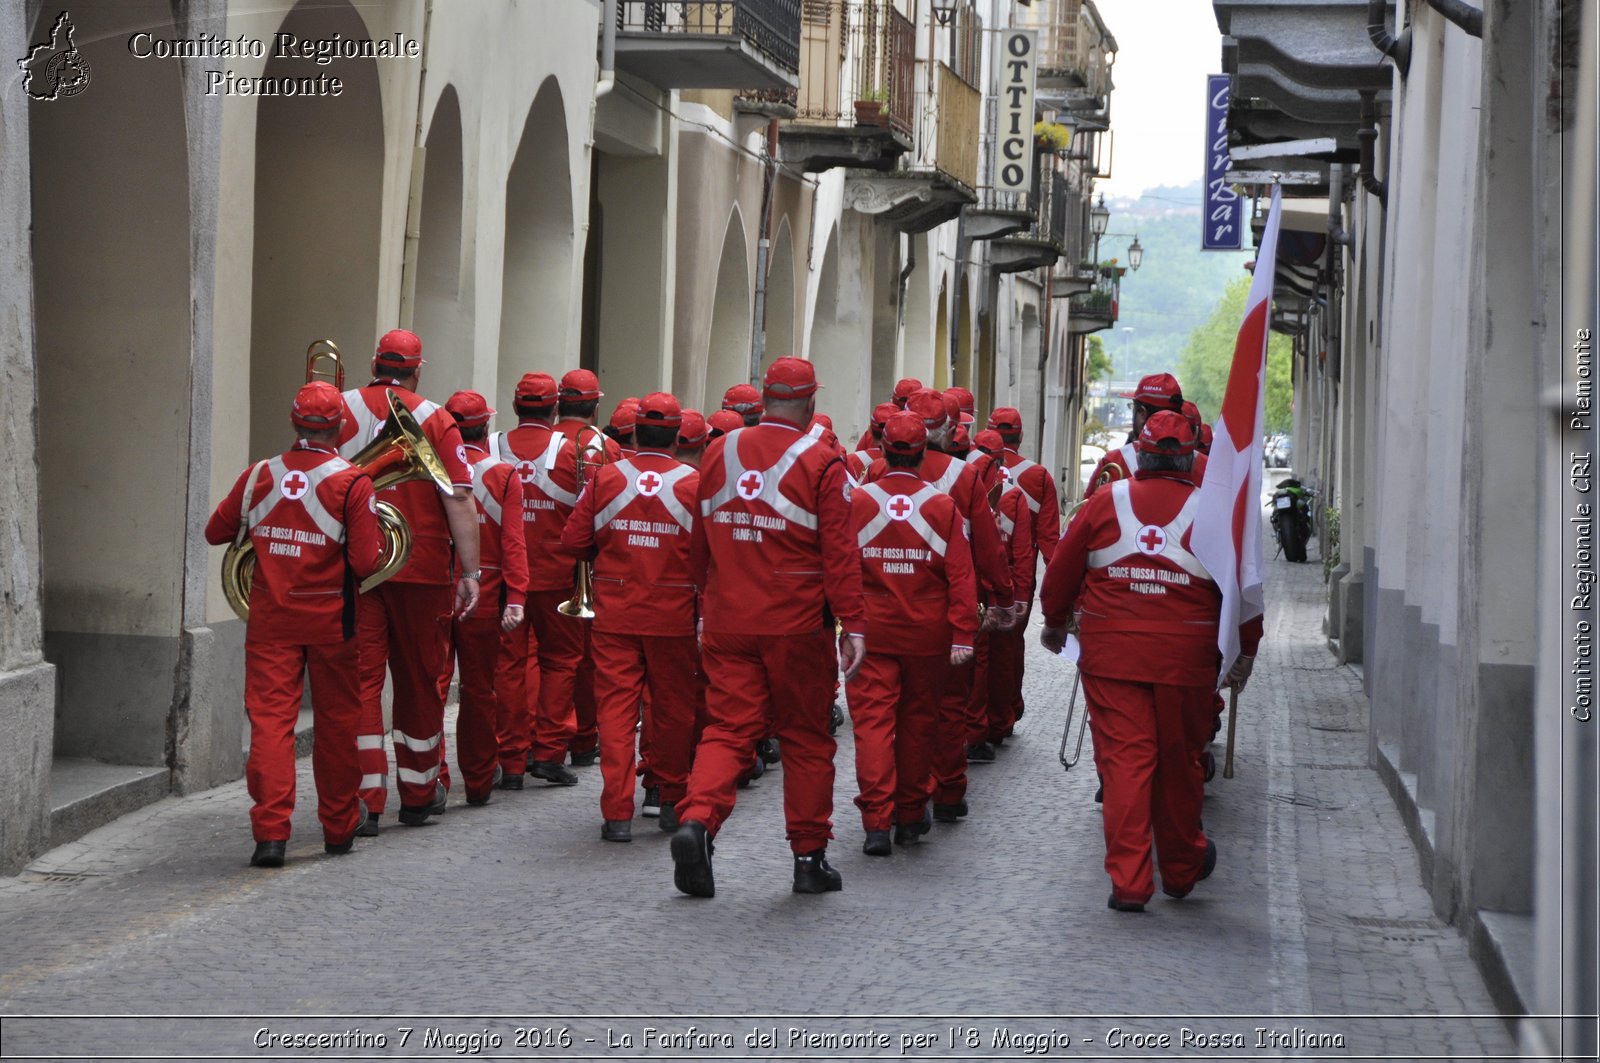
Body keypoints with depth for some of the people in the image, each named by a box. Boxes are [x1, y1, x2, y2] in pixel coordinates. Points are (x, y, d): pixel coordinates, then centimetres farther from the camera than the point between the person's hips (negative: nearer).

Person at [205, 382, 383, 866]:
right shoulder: (352, 483, -12)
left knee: (270, 717, -1)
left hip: (270, 617, 1)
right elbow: (365, 563, -16)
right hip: (330, 619, -1)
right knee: (335, 721, 13)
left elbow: (216, 532, 10)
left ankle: (271, 831, -12)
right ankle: (340, 825, 26)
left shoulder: (259, 476, -1)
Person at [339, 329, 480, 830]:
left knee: (361, 677, 1)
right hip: (421, 568, 0)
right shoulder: (435, 420, -3)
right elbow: (459, 500, -7)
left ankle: (366, 797, -6)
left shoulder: (340, 411, 1)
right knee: (419, 679, 12)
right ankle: (419, 794, 22)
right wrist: (469, 571, -5)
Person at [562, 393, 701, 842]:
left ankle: (617, 811, -4)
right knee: (672, 708, 13)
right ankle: (672, 800, 25)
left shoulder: (605, 478, -3)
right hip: (673, 616, 0)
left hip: (616, 614, 1)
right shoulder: (695, 484, -7)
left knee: (617, 706, 3)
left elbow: (574, 541, 0)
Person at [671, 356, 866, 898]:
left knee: (727, 727, 5)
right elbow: (840, 553, -10)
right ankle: (809, 857, 15)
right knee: (806, 737, 9)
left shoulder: (719, 453, 5)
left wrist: (707, 606, 24)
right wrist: (852, 624, -7)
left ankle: (697, 820, -19)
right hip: (796, 625, -3)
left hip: (727, 624, 3)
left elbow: (700, 543, 14)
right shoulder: (820, 464, -8)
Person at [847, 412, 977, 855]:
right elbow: (961, 575, -7)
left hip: (870, 632, -1)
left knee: (873, 719, -2)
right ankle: (910, 814, 26)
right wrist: (963, 634, -5)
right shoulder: (943, 506, -4)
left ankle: (876, 822, -13)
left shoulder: (856, 502, -4)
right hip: (927, 635, 1)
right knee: (917, 721, 15)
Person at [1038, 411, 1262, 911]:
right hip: (1184, 658, 0)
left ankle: (1128, 882, -3)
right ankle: (1181, 867, 31)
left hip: (1110, 653, 0)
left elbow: (1062, 569, 8)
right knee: (1178, 762, 14)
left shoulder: (1106, 501, 0)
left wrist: (1055, 622, 26)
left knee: (1123, 759, 2)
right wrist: (1247, 649, 16)